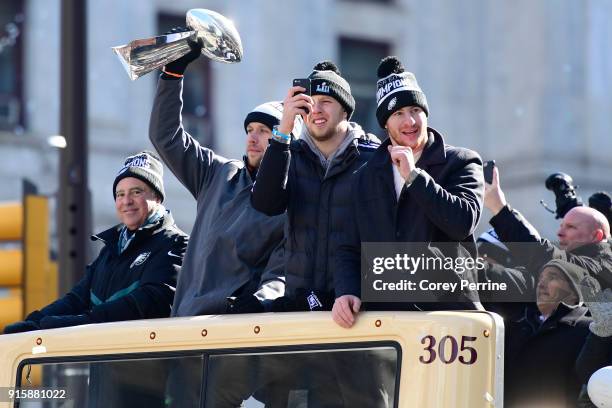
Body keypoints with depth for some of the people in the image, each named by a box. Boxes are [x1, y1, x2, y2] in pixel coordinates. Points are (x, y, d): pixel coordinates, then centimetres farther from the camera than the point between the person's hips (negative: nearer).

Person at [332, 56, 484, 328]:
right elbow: (350, 251, 18)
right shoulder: (366, 178, 19)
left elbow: (463, 222, -9)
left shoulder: (461, 163, 8)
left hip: (447, 310, -3)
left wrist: (413, 176, -7)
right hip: (382, 312, 3)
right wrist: (347, 292, -2)